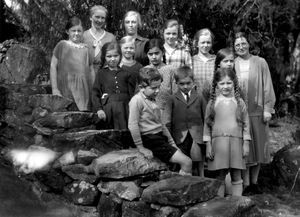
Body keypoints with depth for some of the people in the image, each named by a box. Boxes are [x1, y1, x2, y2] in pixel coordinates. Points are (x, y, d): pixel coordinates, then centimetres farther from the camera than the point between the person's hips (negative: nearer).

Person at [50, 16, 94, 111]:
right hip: (67, 89, -3)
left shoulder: (86, 49, 15)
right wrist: (54, 89, -6)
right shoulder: (62, 45, 4)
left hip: (84, 90, 3)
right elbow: (53, 67, 2)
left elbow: (91, 70, 17)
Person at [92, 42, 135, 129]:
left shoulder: (125, 74, 14)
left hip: (125, 106, 1)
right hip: (108, 107, -1)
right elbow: (95, 93, 7)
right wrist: (98, 109, -5)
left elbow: (132, 93, 13)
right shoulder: (101, 73, 11)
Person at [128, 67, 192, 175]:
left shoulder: (152, 100, 16)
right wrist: (141, 147, -16)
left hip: (161, 138, 10)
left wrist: (171, 142, 17)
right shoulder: (137, 100, -14)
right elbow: (133, 125, -19)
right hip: (150, 140, -10)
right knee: (187, 162, -15)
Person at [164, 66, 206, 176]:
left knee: (198, 170, 3)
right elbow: (167, 122, 2)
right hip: (180, 139, 0)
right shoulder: (173, 99, 4)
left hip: (197, 139, 0)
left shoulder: (199, 98, 7)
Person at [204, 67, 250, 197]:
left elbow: (246, 123, 7)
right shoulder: (212, 103, 5)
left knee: (236, 177, 6)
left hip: (236, 141, 1)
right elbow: (207, 124, 5)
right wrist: (208, 145, 0)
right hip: (218, 141, -1)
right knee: (220, 177, 4)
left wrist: (246, 143, 1)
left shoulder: (239, 102, 7)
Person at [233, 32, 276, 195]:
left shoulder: (260, 62, 4)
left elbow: (267, 86, 3)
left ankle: (254, 182, 18)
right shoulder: (231, 65, 4)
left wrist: (267, 109, -3)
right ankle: (246, 184, 7)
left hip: (257, 111, 1)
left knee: (258, 146, 6)